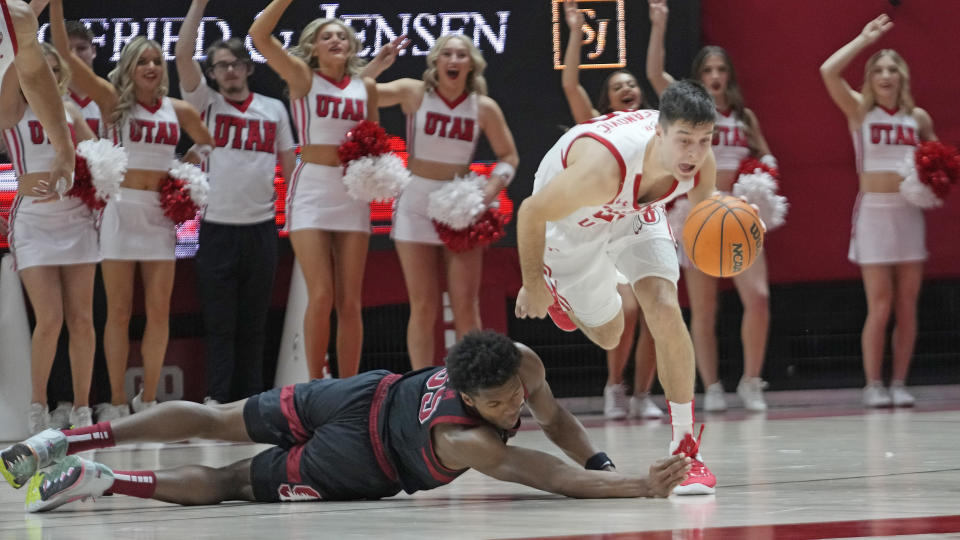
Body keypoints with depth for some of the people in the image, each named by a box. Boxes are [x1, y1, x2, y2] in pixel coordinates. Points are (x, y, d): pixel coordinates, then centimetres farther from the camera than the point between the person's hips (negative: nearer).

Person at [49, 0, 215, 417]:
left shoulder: (178, 110, 6)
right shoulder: (113, 101, -2)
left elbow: (205, 143, 24)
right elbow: (63, 55, -10)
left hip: (160, 214, 3)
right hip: (121, 209, -3)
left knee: (159, 311, 1)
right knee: (119, 311, -1)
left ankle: (148, 400, 10)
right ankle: (117, 403, 3)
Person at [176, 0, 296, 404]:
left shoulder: (274, 109, 9)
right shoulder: (207, 104, 3)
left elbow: (288, 164, 12)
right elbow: (183, 56, -9)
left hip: (261, 228, 2)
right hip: (218, 229, -2)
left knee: (253, 324, 8)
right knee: (219, 323, -2)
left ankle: (252, 399, 12)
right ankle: (216, 400, -1)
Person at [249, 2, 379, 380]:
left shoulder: (366, 86, 10)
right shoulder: (303, 77, 1)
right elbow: (259, 34, -11)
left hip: (353, 193, 3)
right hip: (311, 189, -3)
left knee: (350, 302, 2)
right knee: (321, 296, -12)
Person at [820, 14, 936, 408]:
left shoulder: (918, 118, 9)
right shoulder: (860, 110, 2)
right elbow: (828, 72, -14)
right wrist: (864, 39, -7)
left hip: (909, 212, 3)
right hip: (874, 210, -3)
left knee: (907, 305, 0)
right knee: (880, 306, -8)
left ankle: (900, 383, 6)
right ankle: (873, 385, -1)